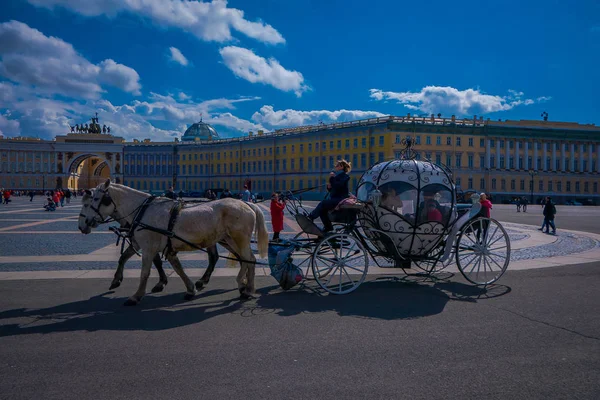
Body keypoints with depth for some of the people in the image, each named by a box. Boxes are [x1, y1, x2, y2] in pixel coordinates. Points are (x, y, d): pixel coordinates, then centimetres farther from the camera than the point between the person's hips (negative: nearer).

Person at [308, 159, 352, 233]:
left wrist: (331, 178, -14)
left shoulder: (344, 176, -6)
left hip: (341, 199, -9)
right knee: (322, 209, -10)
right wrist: (329, 187, 2)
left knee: (323, 203, -25)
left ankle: (310, 217, -23)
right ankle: (328, 227, -3)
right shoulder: (337, 176, 21)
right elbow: (332, 190, 23)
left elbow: (337, 186, -22)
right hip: (335, 198, 9)